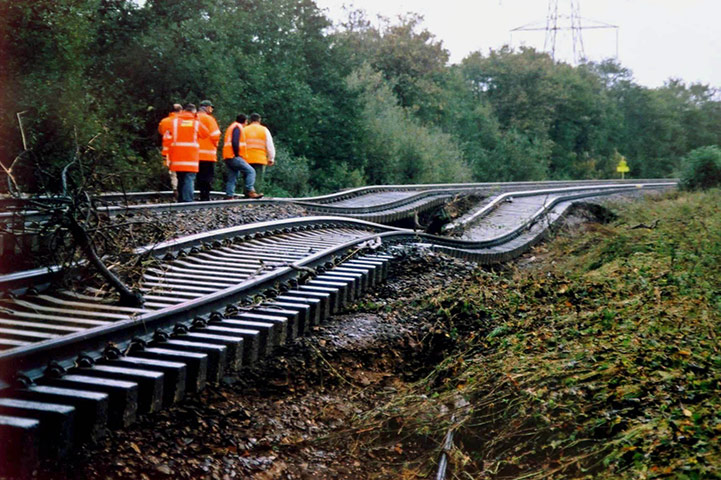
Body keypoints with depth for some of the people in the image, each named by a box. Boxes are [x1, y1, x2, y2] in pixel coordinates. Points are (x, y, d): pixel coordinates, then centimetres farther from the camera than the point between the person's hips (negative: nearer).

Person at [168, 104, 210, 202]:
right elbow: (207, 134, 11)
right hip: (192, 157, -3)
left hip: (177, 157, 3)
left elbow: (168, 139, 1)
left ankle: (181, 201, 20)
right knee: (189, 179, -7)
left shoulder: (174, 121, 4)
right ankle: (187, 201, -20)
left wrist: (169, 157, 4)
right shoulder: (196, 123, 1)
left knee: (181, 180, 16)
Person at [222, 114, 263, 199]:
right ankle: (250, 191, -24)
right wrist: (237, 154, -12)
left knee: (232, 178, 10)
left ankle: (229, 196, 6)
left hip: (228, 157, 10)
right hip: (234, 157, -10)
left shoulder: (231, 127, 26)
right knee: (251, 171, -14)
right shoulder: (237, 127, -6)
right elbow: (235, 142, -19)